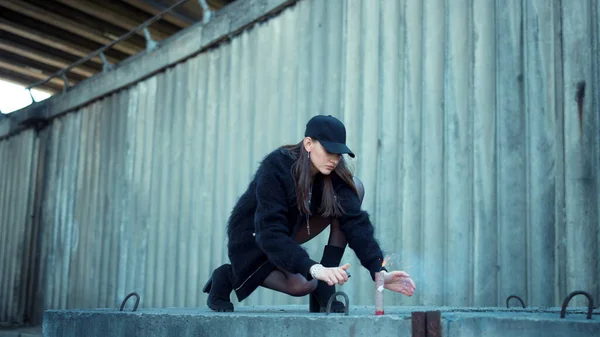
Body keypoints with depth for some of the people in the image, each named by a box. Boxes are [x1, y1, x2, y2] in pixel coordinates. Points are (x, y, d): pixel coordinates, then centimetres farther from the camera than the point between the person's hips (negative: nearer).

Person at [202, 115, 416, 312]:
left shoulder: (332, 174, -15)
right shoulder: (275, 168, -30)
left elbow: (355, 222, -22)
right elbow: (271, 234, -37)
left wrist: (378, 271, -35)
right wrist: (314, 269, -49)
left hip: (291, 228, 6)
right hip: (253, 238, -6)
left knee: (356, 188, -13)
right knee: (303, 285, -33)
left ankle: (324, 288, -11)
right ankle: (228, 277, -3)